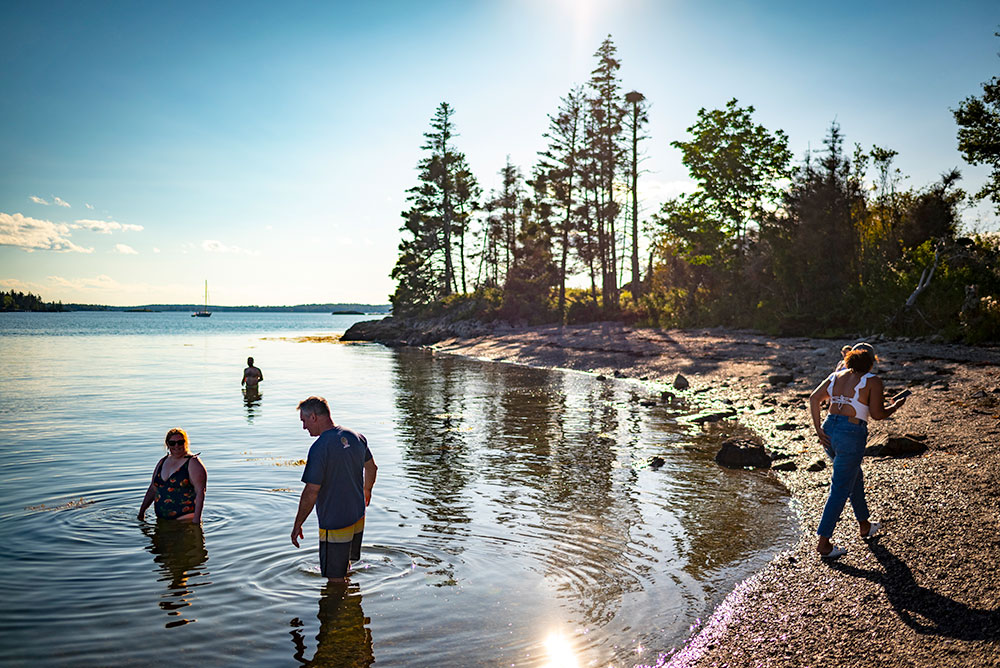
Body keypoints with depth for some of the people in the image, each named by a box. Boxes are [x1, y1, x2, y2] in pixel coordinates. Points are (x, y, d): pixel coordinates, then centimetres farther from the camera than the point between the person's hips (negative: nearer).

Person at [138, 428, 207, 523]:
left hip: (185, 518, -7)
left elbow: (200, 492, -14)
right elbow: (153, 489, 23)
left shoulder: (193, 463, -7)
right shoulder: (162, 462, 14)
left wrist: (196, 518, -21)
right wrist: (142, 511, 20)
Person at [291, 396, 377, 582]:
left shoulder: (320, 448, -23)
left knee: (335, 578, 7)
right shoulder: (355, 437, -1)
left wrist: (297, 524, -11)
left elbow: (311, 492, -23)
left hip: (334, 525, -8)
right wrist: (366, 490, 32)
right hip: (358, 518, 8)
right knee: (345, 565, 27)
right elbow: (371, 468, 14)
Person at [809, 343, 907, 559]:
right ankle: (823, 543, 1)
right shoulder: (873, 381, -3)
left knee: (855, 477, 27)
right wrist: (895, 407, 13)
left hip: (829, 429, 7)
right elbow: (877, 414, -7)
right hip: (851, 435, -7)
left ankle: (864, 526, 44)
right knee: (841, 490, 0)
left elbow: (814, 398, 3)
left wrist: (819, 429, 3)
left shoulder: (836, 376, 12)